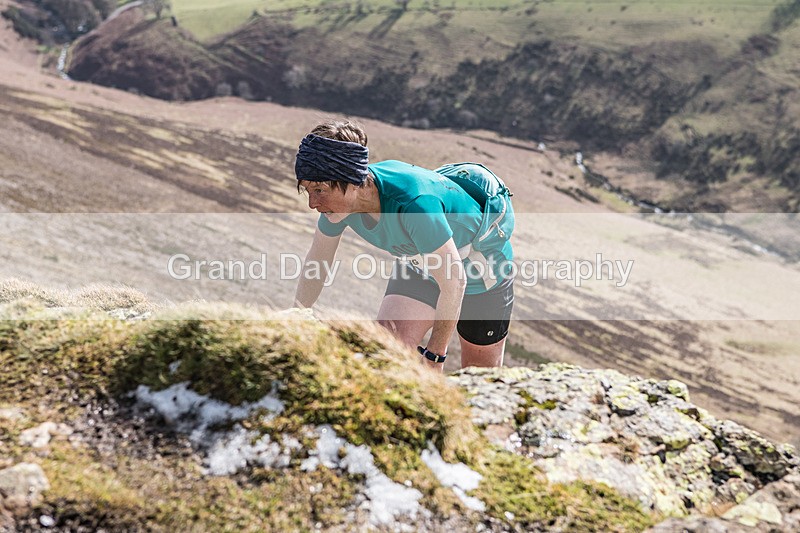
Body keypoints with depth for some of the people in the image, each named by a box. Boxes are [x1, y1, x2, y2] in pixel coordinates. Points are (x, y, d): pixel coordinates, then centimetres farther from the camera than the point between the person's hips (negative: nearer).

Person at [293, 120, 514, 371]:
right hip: (419, 268, 5)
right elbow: (317, 259, -3)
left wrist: (434, 354, -23)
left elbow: (454, 282, -33)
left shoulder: (415, 203, -43)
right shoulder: (340, 199, -22)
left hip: (483, 275, -5)